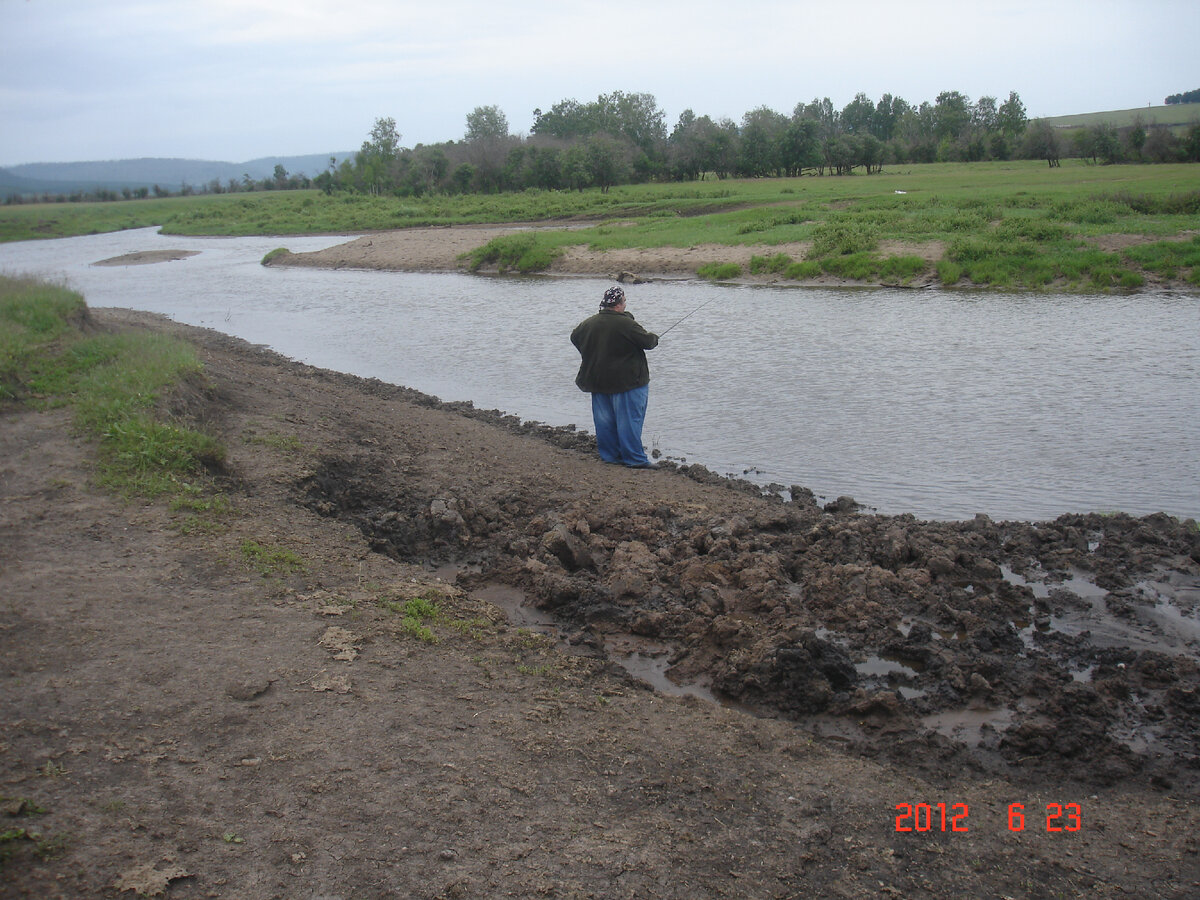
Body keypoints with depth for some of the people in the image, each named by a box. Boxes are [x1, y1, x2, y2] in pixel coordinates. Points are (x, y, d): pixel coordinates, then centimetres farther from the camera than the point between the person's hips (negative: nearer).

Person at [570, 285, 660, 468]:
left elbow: (574, 337, 20)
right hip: (626, 382, -6)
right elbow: (648, 341, -13)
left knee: (605, 420, 12)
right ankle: (635, 458, 0)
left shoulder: (589, 323, 4)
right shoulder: (626, 324, -17)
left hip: (598, 382, 7)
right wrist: (654, 338, 11)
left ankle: (609, 454, 19)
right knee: (629, 419, -2)